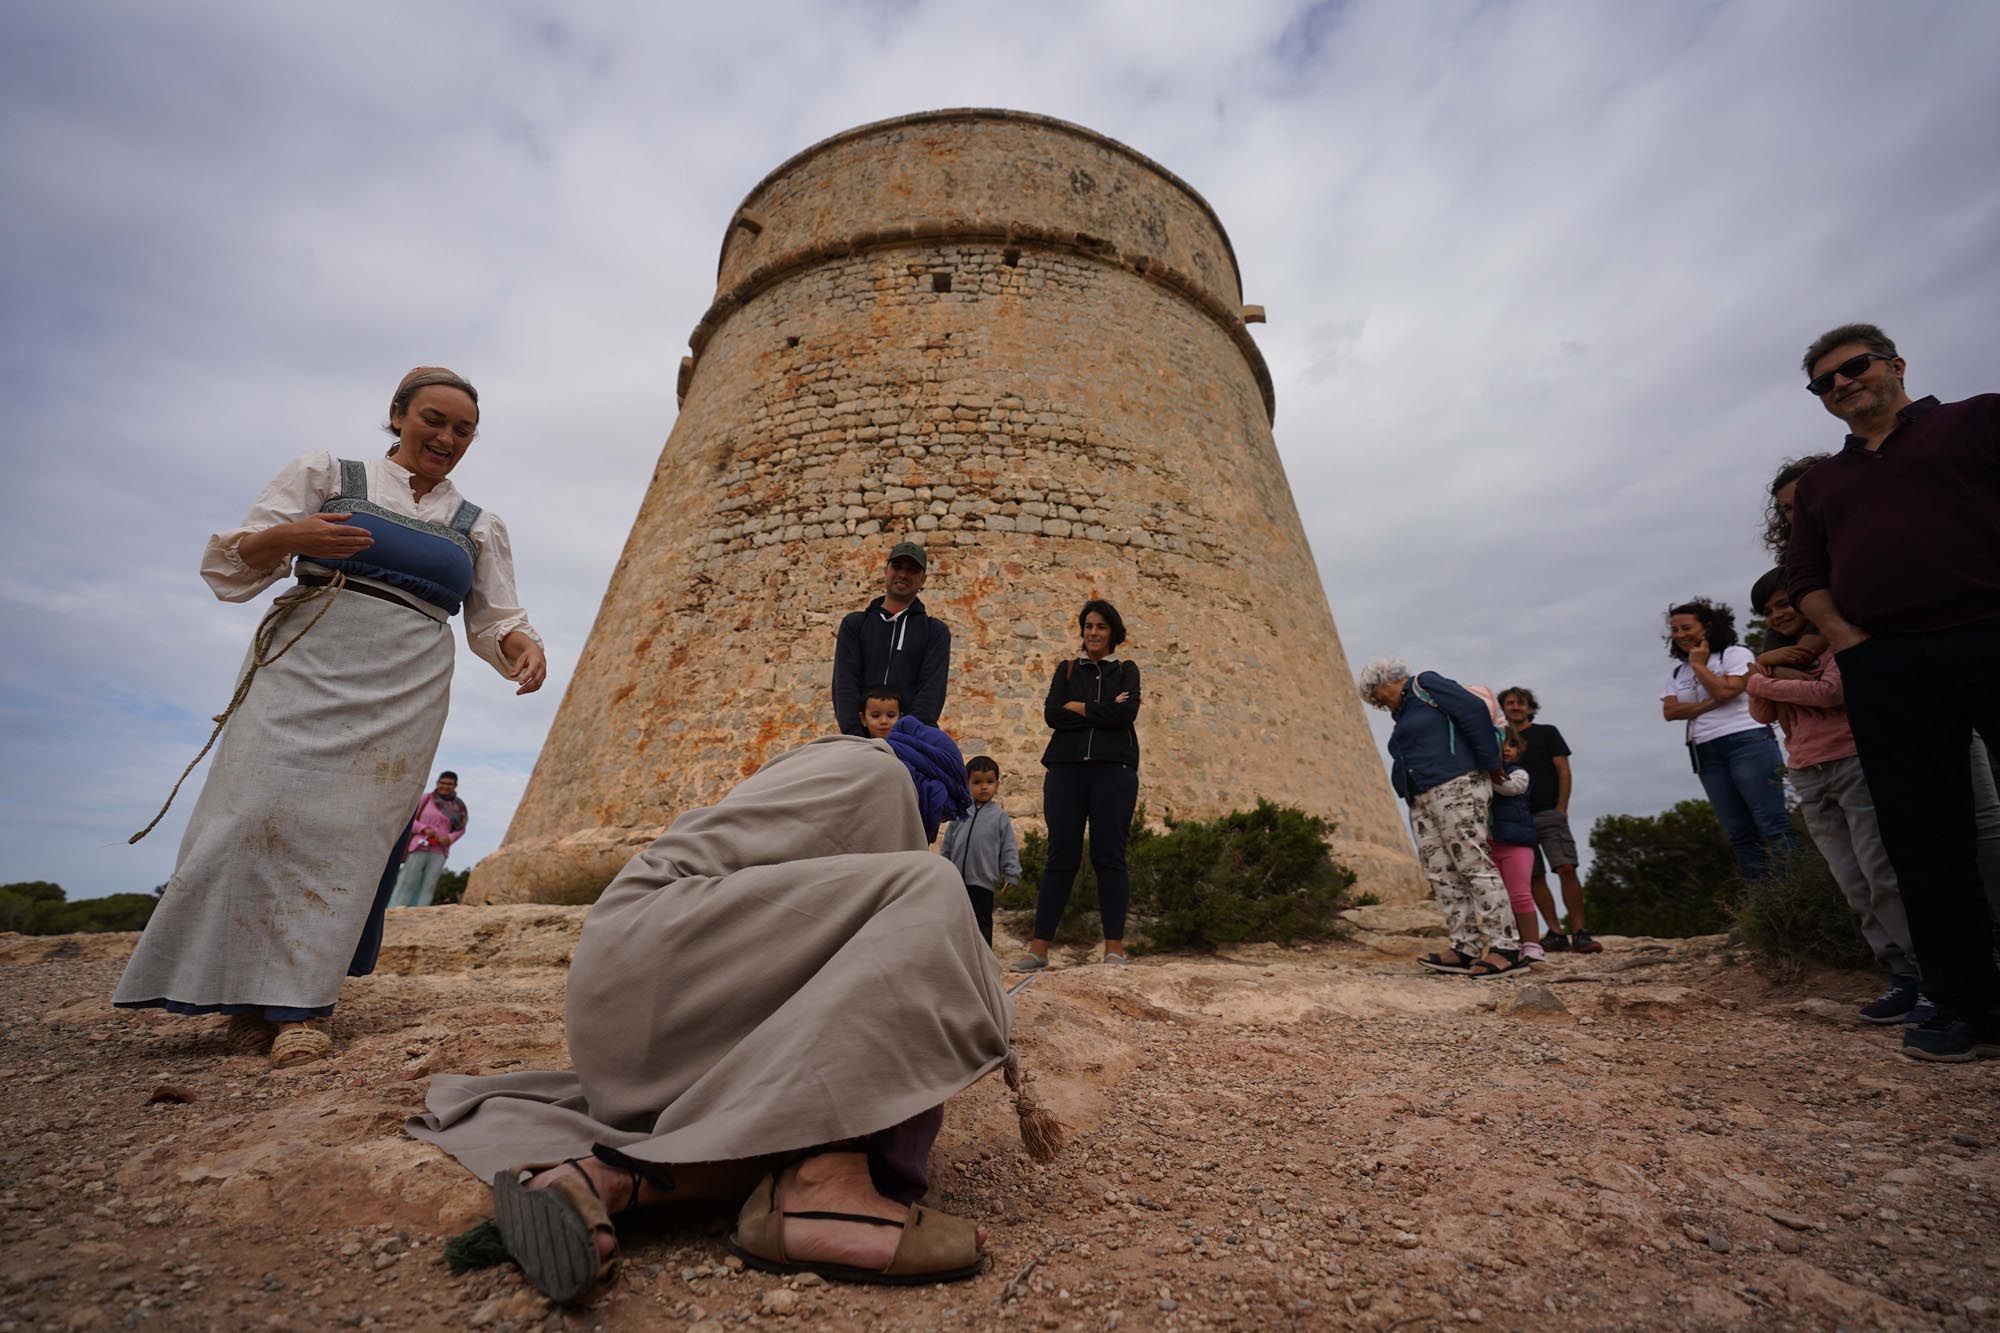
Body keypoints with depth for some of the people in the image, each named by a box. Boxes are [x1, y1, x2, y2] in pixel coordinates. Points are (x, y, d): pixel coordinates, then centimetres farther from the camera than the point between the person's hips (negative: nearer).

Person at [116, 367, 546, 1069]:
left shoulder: (480, 528, 14)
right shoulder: (324, 475, 10)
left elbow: (494, 621, 10)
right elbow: (230, 562, 8)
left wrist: (524, 644, -14)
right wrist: (289, 536, -14)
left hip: (406, 691, 1)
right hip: (305, 664, 0)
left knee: (354, 828, -7)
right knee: (265, 810, -9)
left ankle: (299, 999, -2)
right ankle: (246, 989, 6)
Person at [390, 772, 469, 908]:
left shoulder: (458, 806, 5)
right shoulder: (426, 798, -1)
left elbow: (461, 828, 12)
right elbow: (409, 819, 2)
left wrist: (450, 838, -8)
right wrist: (424, 828, -14)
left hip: (439, 851, 2)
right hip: (419, 847, -2)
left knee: (429, 886, 2)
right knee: (407, 883, -1)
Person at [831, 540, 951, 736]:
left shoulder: (936, 631, 12)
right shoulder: (854, 624, 15)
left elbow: (932, 688, -1)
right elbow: (845, 682, 4)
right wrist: (854, 735, -11)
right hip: (862, 736, 1)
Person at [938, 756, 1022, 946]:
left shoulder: (1000, 816, -1)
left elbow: (1009, 848, -1)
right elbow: (947, 844, 12)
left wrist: (1011, 875, -8)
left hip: (983, 882, -3)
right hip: (956, 880, 4)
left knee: (982, 922, 4)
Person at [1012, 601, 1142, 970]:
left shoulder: (1126, 670, 13)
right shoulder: (1066, 670, 16)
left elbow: (1126, 712, -7)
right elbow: (1052, 715, -1)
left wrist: (1078, 707, -1)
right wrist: (1104, 711, -5)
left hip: (1113, 770, -1)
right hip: (1066, 769, 1)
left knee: (1109, 857, -1)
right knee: (1061, 857, 1)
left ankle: (1114, 947, 6)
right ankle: (1039, 947, 6)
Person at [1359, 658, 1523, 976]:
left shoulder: (1425, 685, 0)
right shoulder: (1403, 715, 26)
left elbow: (1476, 710, -10)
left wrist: (1489, 764, -8)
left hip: (1455, 788, -9)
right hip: (1422, 802, 9)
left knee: (1474, 864, -10)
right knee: (1440, 874, 3)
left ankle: (1505, 946, -7)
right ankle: (1467, 948, 4)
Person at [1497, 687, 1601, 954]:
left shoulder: (1547, 733, 9)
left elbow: (1564, 771, 3)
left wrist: (1561, 808, -8)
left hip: (1548, 813, -3)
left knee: (1566, 868, -15)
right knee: (1533, 877, 1)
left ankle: (1580, 932, -8)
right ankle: (1556, 933, 6)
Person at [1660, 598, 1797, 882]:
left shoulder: (1735, 654, 3)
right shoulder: (1676, 672, 16)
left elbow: (1725, 691, -13)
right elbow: (1670, 711, 2)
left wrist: (1699, 665, -1)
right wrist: (1709, 704, -9)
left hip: (1746, 743, -5)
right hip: (1706, 754, 5)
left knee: (1771, 824, -8)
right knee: (1739, 833, 4)